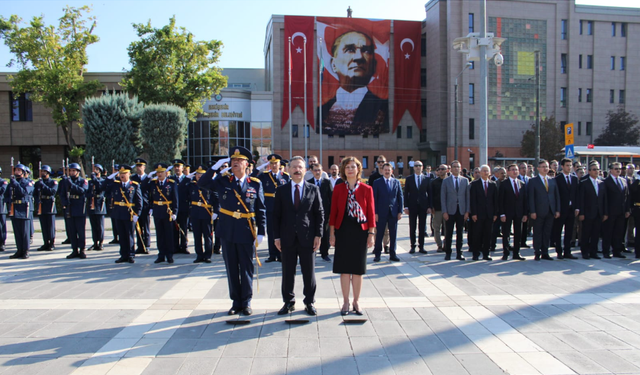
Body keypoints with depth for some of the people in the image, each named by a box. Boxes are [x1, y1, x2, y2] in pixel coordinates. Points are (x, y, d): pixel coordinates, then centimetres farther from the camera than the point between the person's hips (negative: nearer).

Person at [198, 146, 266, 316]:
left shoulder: (255, 184, 1)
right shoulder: (223, 181, 4)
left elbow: (261, 210, 2)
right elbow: (202, 184, -5)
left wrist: (261, 232, -3)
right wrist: (215, 166, -10)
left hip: (247, 233, -1)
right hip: (227, 232, 2)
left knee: (247, 269, 6)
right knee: (231, 269, 9)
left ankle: (246, 303, 18)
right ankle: (236, 302, 22)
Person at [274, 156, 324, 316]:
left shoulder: (313, 189, 4)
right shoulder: (281, 190, 5)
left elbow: (319, 213, 3)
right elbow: (276, 215, 5)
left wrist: (318, 235, -4)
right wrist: (277, 237, -1)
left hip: (307, 238, -1)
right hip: (287, 238, 1)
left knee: (309, 272, 7)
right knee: (288, 273, 8)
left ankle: (310, 302, 20)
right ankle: (289, 302, 22)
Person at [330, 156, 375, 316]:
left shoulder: (366, 189, 1)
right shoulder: (338, 189, 2)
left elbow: (371, 212, 1)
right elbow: (333, 212, 2)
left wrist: (371, 233, -4)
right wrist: (332, 233, -1)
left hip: (360, 231, 0)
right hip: (343, 231, 0)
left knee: (358, 269, 6)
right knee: (344, 268, 5)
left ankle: (356, 302, 19)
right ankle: (345, 302, 17)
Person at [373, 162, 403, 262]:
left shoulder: (396, 182, 9)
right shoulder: (377, 182, 1)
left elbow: (400, 197, 8)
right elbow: (374, 198, -2)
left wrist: (400, 211, 1)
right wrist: (375, 213, -8)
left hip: (393, 212, 2)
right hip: (381, 212, -2)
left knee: (393, 234, 7)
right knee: (379, 234, 3)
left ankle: (392, 254, 16)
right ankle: (377, 254, 12)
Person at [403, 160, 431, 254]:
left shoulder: (427, 179, 6)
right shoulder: (409, 179, 4)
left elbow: (430, 193, 6)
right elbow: (406, 193, 2)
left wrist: (429, 206, -1)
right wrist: (406, 206, -4)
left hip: (423, 206, 1)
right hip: (412, 206, -1)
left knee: (422, 228, 4)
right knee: (412, 228, 4)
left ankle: (421, 246, 12)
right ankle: (413, 246, 12)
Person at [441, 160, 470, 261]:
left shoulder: (465, 180, 8)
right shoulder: (446, 181, 3)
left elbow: (467, 197, 7)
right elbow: (443, 197, 0)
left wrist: (467, 211, 0)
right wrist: (444, 212, -7)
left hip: (461, 211, 2)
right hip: (450, 211, -2)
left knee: (460, 233, 7)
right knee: (449, 233, 1)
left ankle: (459, 253, 14)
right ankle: (448, 253, 11)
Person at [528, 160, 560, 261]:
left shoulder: (552, 181, 12)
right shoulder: (533, 181, -1)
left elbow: (557, 196, 12)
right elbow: (531, 197, -5)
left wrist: (557, 210, 5)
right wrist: (532, 211, -12)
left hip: (550, 212, 4)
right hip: (539, 212, -4)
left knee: (547, 233, 8)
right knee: (538, 233, 3)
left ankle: (545, 253, 15)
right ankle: (537, 253, 11)